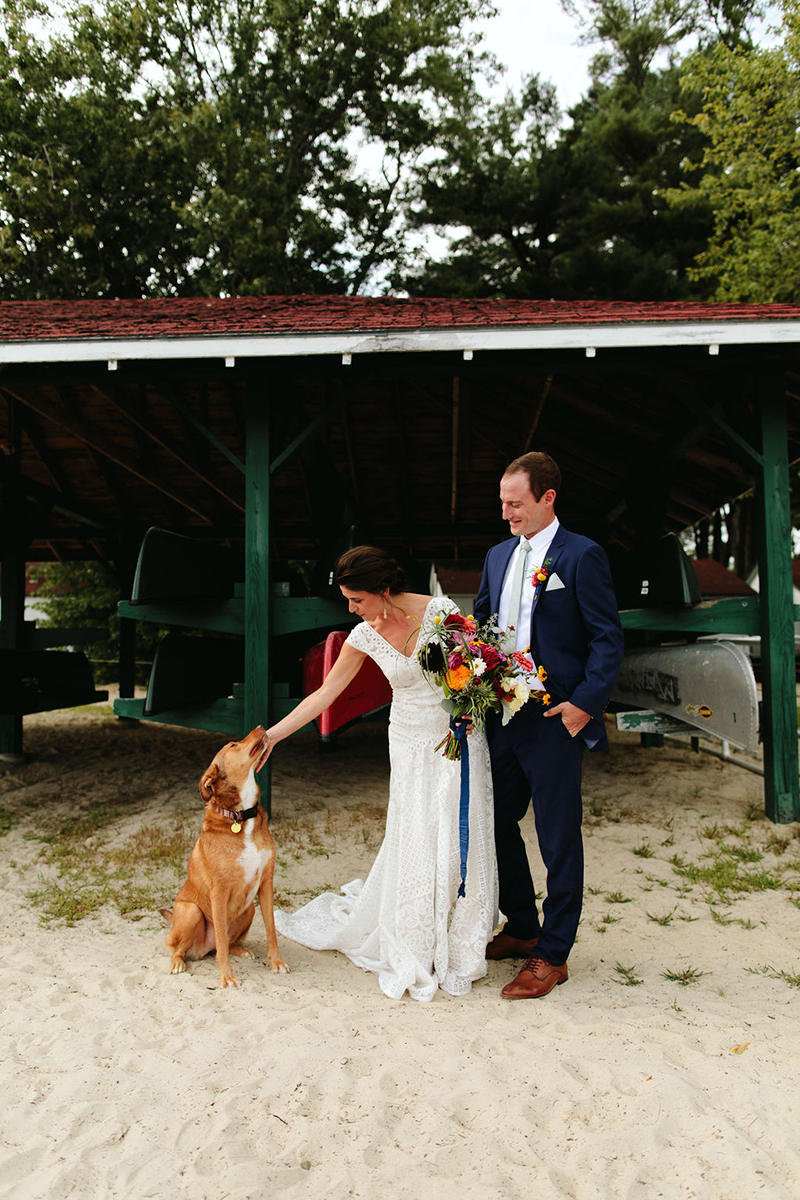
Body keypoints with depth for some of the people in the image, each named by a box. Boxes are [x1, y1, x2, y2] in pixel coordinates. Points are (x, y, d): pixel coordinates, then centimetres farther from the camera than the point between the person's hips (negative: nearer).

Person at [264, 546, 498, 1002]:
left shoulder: (439, 610, -15)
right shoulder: (365, 636, -5)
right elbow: (324, 695, 0)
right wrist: (268, 737, -1)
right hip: (411, 745, 2)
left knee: (458, 840, 2)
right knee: (411, 842, 3)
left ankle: (460, 948, 21)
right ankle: (414, 954, 21)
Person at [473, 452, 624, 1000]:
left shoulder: (582, 555, -8)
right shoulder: (498, 556, 12)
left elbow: (609, 639, -9)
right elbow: (481, 624, 18)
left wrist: (585, 703, -16)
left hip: (554, 721, -7)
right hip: (501, 715, 7)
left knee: (559, 840, 6)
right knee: (497, 824, 16)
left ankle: (552, 955, 21)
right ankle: (522, 929, 36)